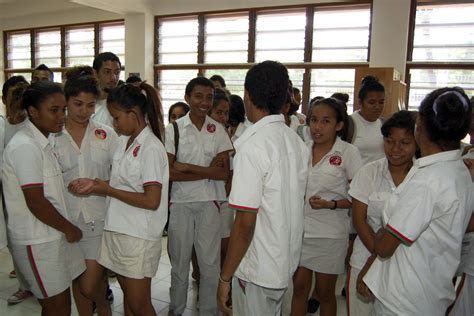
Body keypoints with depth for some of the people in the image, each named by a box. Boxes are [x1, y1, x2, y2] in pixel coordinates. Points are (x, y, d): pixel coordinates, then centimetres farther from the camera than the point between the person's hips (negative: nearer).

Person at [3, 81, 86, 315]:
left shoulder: (40, 142, 11)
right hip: (37, 242, -8)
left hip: (52, 235, 8)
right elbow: (36, 203, -21)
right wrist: (69, 229, -10)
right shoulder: (26, 146, -19)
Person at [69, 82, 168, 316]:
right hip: (117, 229, 8)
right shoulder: (125, 141, 8)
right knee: (128, 295, 20)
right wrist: (94, 185, -3)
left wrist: (107, 190, -14)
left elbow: (151, 201, -21)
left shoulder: (151, 148, -17)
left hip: (138, 235, -7)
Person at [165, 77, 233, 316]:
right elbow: (169, 172, -11)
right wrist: (207, 172, -14)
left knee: (210, 264, 8)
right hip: (180, 203, -1)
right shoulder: (173, 130, -3)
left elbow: (224, 172, -6)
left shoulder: (218, 130, 1)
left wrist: (188, 167, -13)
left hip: (209, 203, 1)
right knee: (179, 262, 14)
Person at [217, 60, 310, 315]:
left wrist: (225, 277, -13)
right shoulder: (297, 142, 1)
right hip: (286, 264, 8)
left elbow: (245, 222, -22)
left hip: (257, 270, -7)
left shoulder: (253, 146, -22)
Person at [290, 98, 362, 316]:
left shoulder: (348, 152, -10)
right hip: (300, 230, 4)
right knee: (299, 288, 14)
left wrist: (331, 204, -22)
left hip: (330, 234, -3)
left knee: (325, 293, 14)